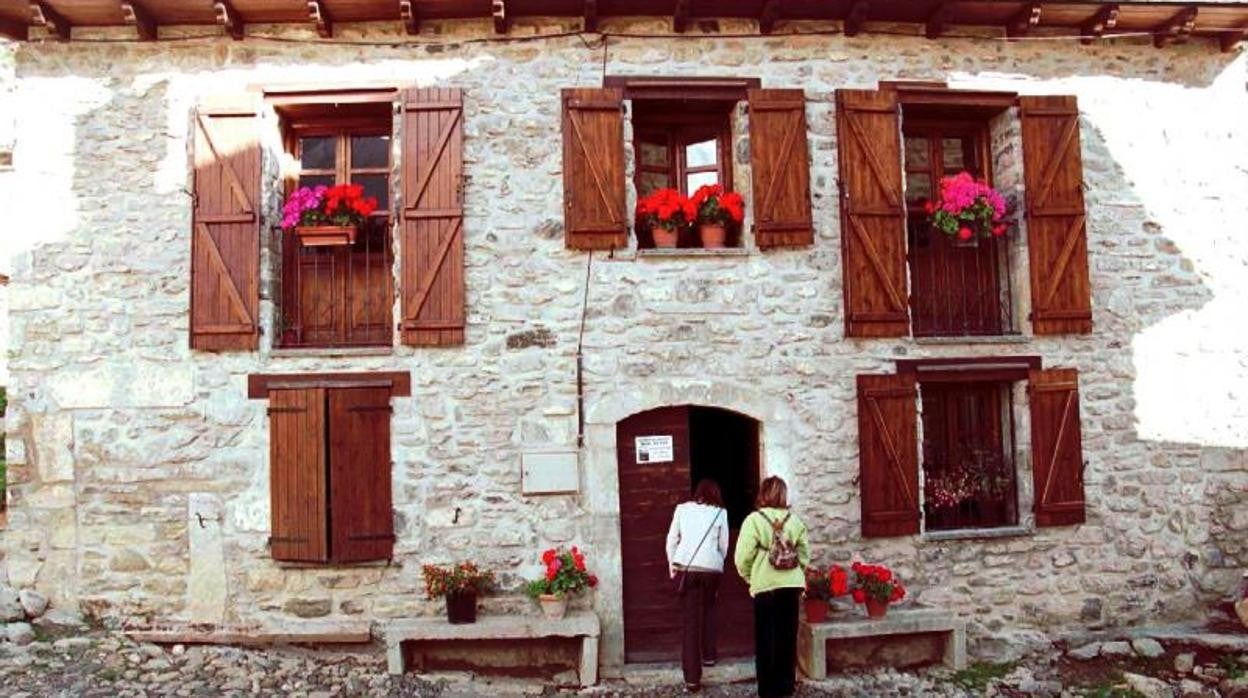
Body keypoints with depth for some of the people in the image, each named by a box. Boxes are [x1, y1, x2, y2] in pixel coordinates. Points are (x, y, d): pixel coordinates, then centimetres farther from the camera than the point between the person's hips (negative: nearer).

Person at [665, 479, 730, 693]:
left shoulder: (682, 508, 11)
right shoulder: (720, 512, 8)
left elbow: (671, 540, 9)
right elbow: (724, 545, 10)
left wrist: (672, 565, 19)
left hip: (685, 567, 0)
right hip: (712, 568, 0)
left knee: (691, 619, 1)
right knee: (708, 610, 26)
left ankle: (692, 677, -2)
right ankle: (708, 655, 31)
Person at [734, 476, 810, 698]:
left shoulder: (754, 520, -9)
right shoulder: (794, 520, 4)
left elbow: (742, 558, -10)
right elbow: (804, 555, 8)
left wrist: (749, 577, 8)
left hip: (766, 586, -4)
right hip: (792, 584, 4)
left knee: (766, 639, 7)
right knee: (787, 637, 14)